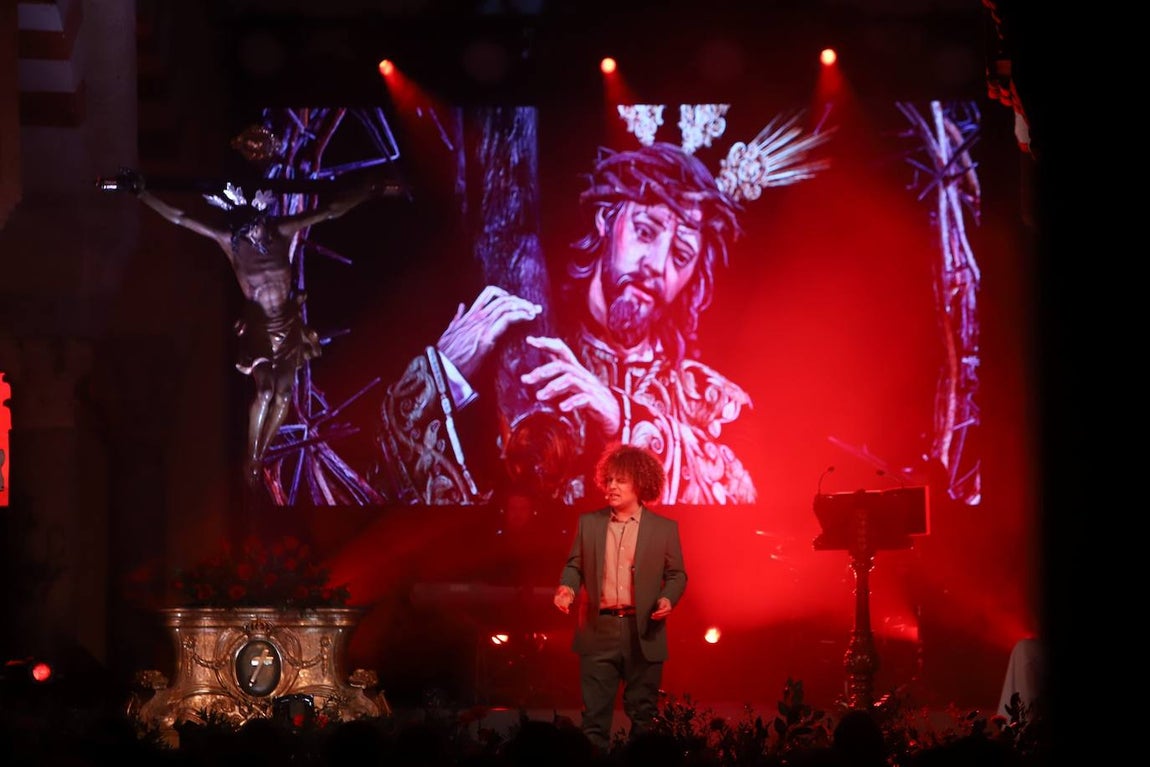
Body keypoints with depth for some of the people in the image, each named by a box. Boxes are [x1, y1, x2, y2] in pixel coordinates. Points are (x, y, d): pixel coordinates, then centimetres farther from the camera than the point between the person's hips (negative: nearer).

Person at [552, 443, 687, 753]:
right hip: (599, 631, 1)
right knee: (595, 714, 2)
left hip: (642, 632, -1)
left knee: (643, 713, 5)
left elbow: (676, 574, 5)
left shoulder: (664, 528, 2)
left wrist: (668, 598, -14)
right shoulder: (589, 523, 7)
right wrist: (567, 588, -9)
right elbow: (575, 565, 11)